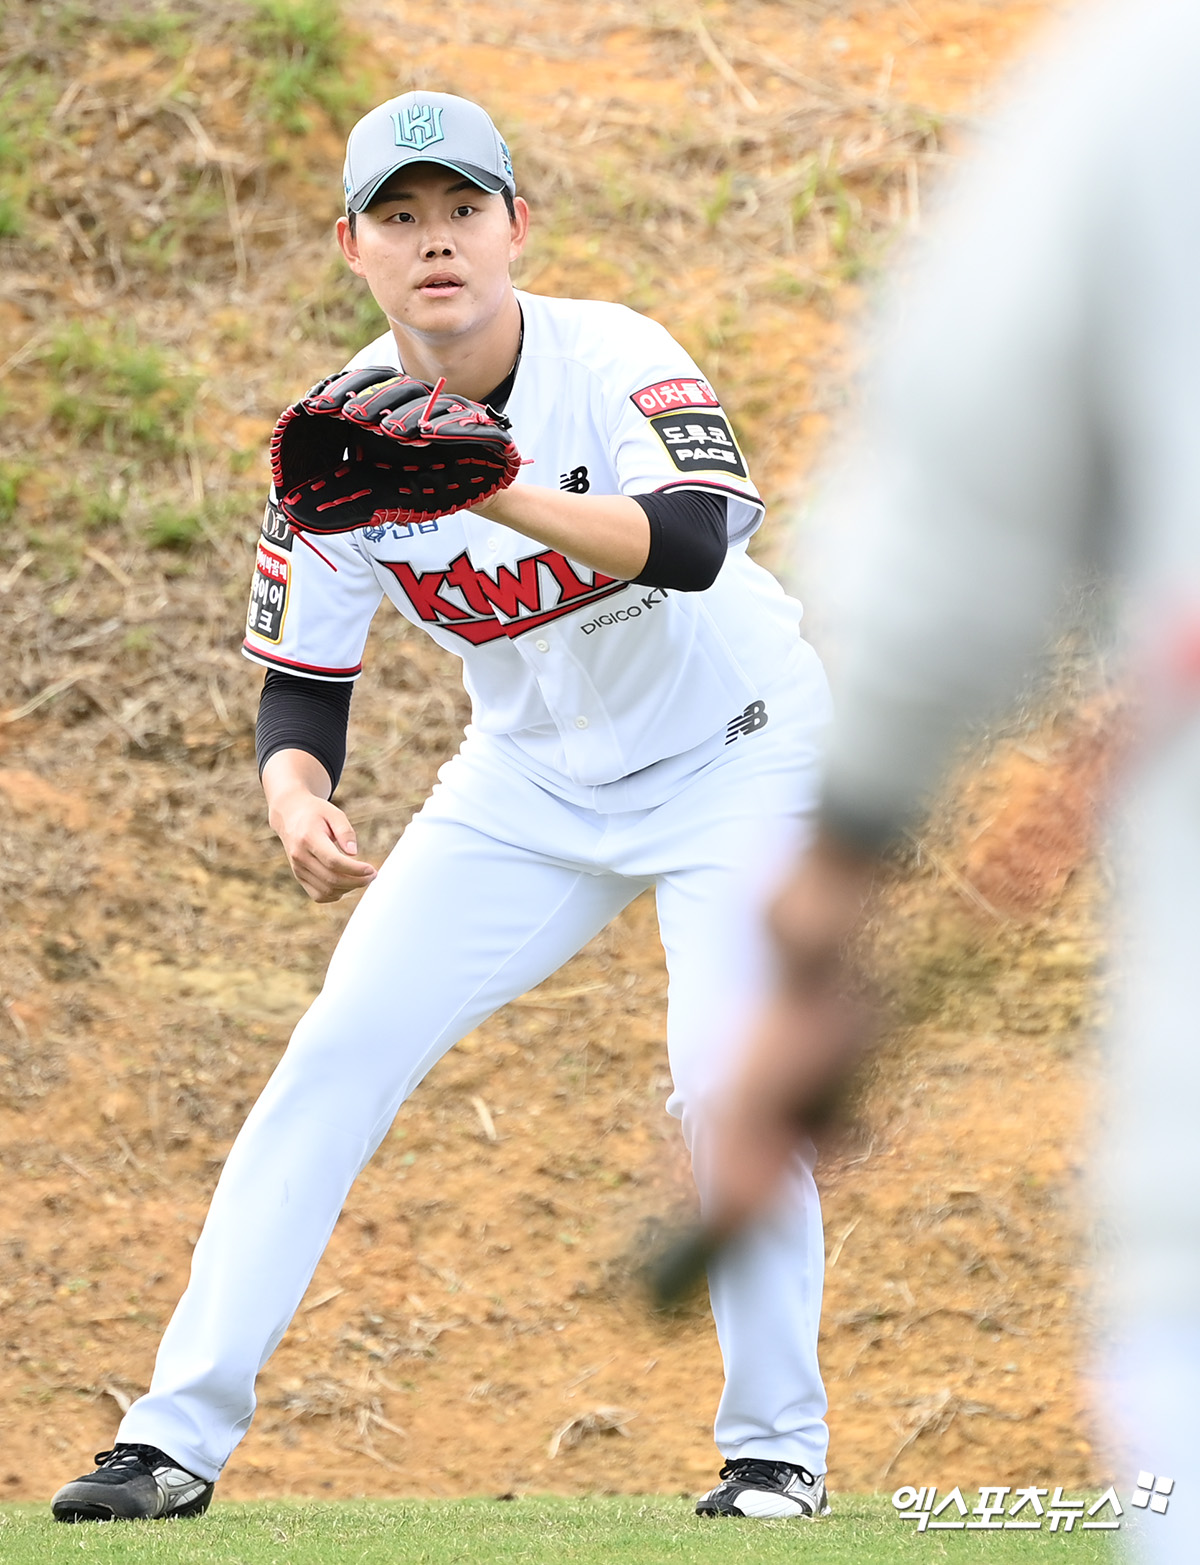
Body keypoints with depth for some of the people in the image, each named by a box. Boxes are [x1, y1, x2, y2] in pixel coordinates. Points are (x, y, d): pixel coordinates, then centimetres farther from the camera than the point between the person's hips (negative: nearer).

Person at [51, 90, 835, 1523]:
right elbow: (300, 685, -7)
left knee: (728, 1082, -20)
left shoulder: (613, 362, -25)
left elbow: (693, 543, -43)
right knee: (338, 1055, -8)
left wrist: (497, 491, -58)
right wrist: (297, 800, -29)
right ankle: (179, 1436, -5)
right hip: (529, 779, 4)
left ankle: (777, 1444, 0)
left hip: (730, 759, -4)